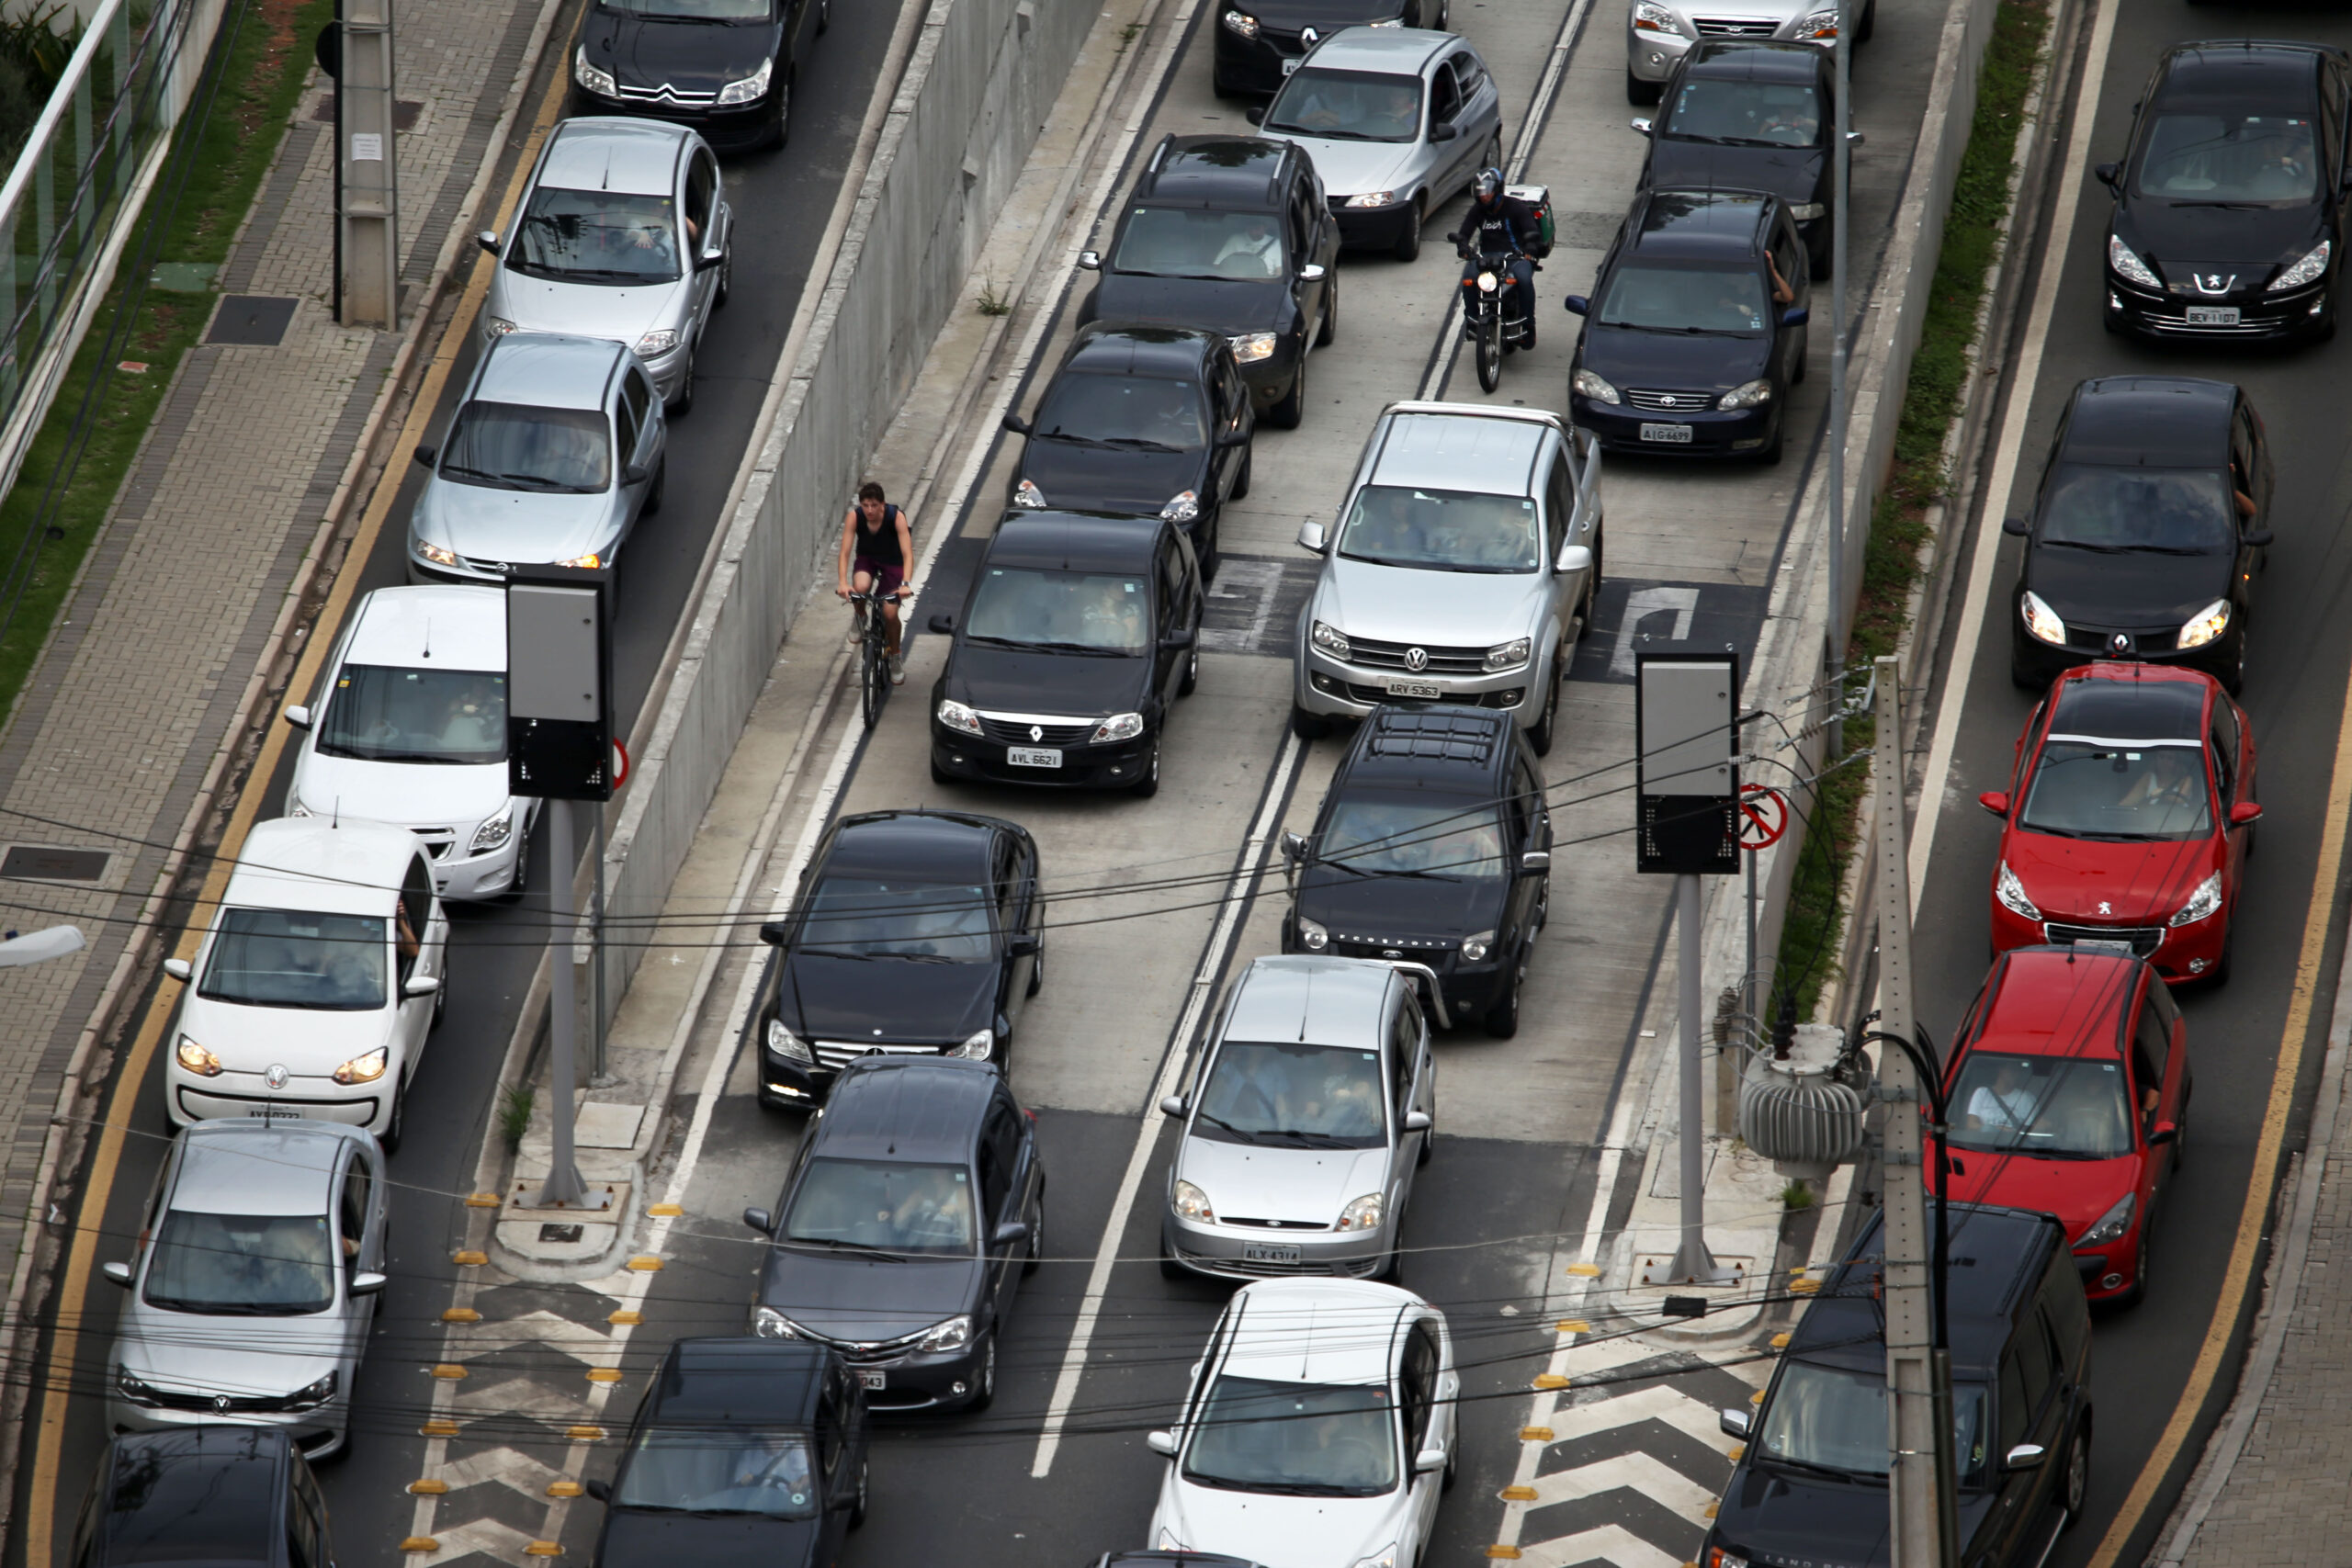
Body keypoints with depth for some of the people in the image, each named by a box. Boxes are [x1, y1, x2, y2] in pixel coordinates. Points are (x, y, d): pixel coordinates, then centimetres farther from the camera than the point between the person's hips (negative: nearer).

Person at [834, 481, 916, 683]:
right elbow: (845, 552, -28)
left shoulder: (896, 517, -30)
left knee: (890, 613, -12)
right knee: (860, 588, -33)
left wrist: (905, 583, -49)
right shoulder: (854, 516, -25)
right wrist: (842, 582, -42)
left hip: (892, 561, -1)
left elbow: (907, 553, -34)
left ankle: (895, 657, 16)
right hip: (866, 558, 1)